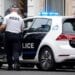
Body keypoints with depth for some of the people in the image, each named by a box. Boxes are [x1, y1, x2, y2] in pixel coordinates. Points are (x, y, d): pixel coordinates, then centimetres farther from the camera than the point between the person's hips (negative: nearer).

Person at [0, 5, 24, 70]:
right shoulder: (20, 18, 5)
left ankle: (10, 65, 16)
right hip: (17, 35, 0)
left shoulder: (7, 17, 1)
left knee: (9, 51, 11)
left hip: (9, 34, 0)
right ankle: (16, 62, -26)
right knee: (16, 50, -1)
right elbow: (22, 29, 5)